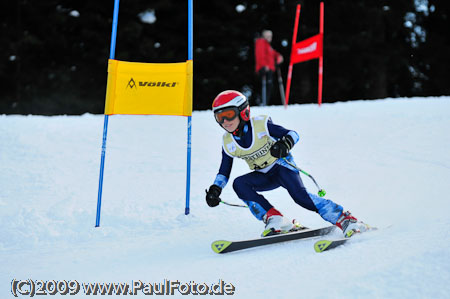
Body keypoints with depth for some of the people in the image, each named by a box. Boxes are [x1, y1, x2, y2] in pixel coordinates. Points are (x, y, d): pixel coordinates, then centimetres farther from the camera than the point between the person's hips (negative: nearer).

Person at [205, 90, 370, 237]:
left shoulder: (261, 124, -17)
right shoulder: (228, 143, -3)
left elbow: (293, 134, -15)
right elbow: (224, 172, 7)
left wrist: (285, 143, -38)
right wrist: (215, 189, -11)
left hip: (281, 165, -5)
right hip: (265, 178, 5)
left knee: (300, 196, -29)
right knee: (239, 184, -23)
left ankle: (345, 219, -22)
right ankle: (275, 219, -27)